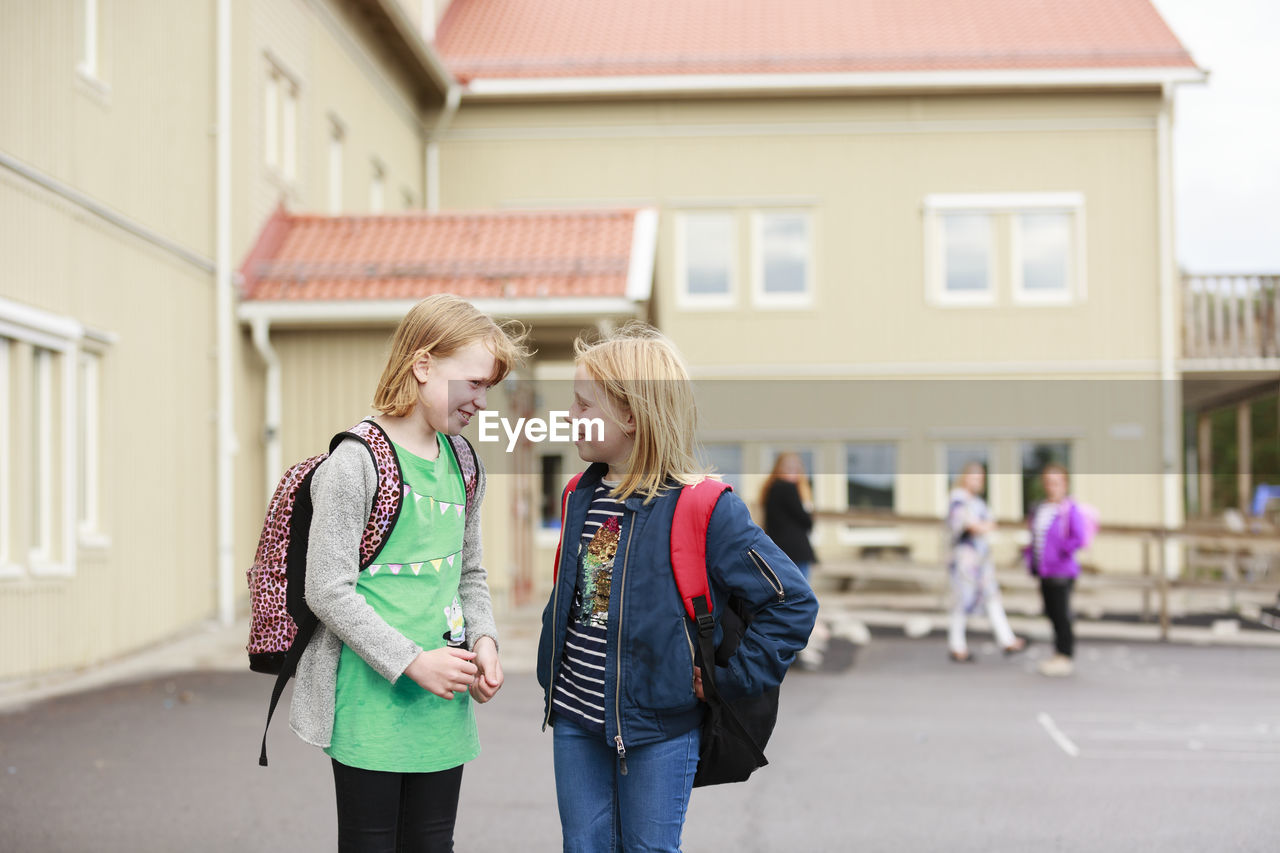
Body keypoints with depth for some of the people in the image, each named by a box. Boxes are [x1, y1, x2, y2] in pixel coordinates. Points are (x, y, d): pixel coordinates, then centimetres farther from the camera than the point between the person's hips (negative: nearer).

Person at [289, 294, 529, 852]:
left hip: (443, 704, 7)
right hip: (370, 698, -6)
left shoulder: (462, 466, 11)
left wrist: (483, 640, 2)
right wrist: (411, 662, -18)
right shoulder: (355, 463, -13)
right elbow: (328, 590, -16)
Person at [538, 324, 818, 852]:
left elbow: (793, 600, -15)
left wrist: (730, 680, -14)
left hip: (658, 729, -6)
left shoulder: (703, 509, -15)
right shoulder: (582, 497, 6)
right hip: (575, 718, 6)